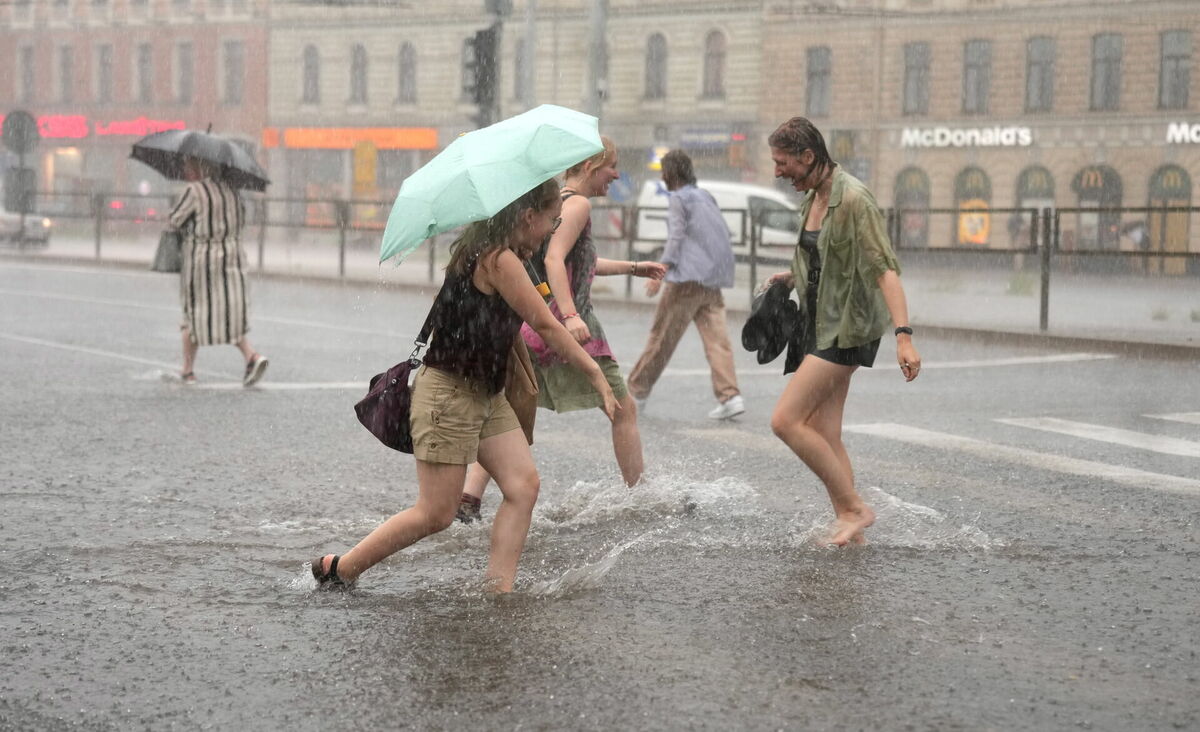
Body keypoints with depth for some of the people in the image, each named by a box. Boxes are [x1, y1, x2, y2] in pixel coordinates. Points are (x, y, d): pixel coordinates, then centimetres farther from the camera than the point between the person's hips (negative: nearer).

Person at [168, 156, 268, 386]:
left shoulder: (194, 191, -13)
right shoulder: (230, 190, 7)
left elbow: (173, 222, -8)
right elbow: (241, 219, 18)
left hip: (200, 257, -5)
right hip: (232, 255, 5)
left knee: (193, 313, 9)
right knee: (229, 312, 10)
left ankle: (188, 370, 17)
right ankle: (252, 356, -12)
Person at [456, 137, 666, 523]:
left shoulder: (554, 201, 20)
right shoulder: (578, 204, -9)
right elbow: (554, 259, -22)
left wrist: (632, 267, 40)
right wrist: (570, 315, -32)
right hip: (564, 324, -9)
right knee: (624, 408, 5)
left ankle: (468, 499, -5)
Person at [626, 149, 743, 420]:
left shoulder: (678, 198, -3)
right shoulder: (706, 196, 19)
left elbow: (676, 237, -11)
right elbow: (723, 237, 20)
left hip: (688, 278, -7)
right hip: (713, 280, 7)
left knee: (662, 335, 2)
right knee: (716, 337, -2)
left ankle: (637, 390, 11)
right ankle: (730, 396, -14)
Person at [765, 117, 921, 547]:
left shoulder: (853, 200, -19)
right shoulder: (813, 197, 10)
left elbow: (885, 269, -26)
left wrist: (904, 335, -34)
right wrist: (794, 277, 11)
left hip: (847, 327, -10)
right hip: (822, 323, 10)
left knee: (785, 421, -13)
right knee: (823, 433, 8)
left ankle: (855, 508, -4)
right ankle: (850, 529, 14)